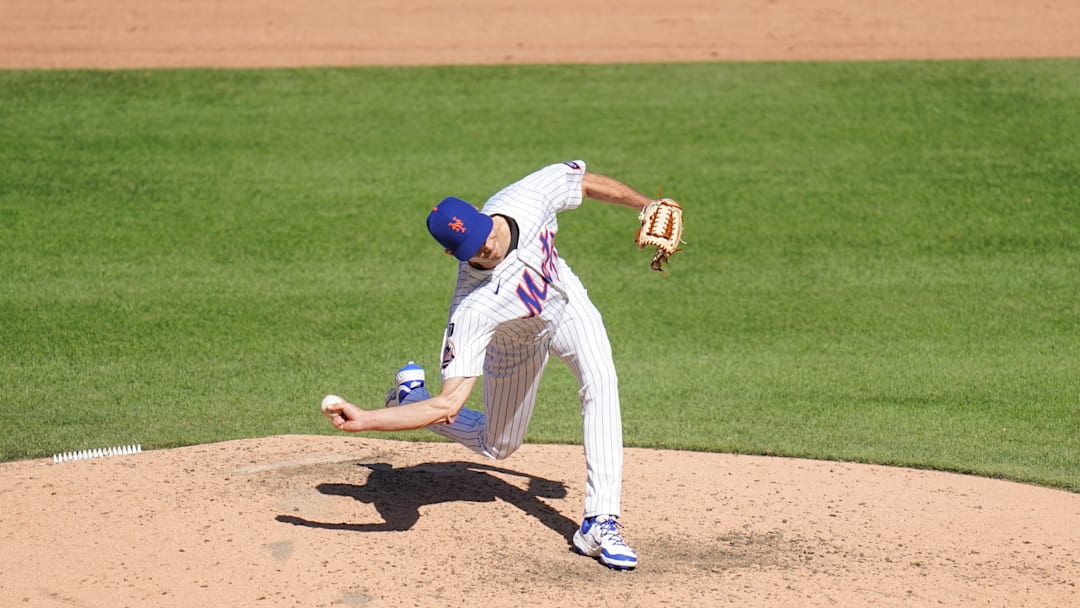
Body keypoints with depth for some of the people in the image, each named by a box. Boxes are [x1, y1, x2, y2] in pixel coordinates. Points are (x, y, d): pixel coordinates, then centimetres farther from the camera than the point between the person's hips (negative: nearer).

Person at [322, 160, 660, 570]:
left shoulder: (525, 198, -35)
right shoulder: (474, 306, -44)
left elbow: (587, 183, -13)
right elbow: (448, 405, -45)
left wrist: (646, 207, -3)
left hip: (567, 303, 3)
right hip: (514, 340, -3)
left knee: (600, 381, -24)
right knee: (496, 445, 11)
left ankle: (600, 522, -21)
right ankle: (410, 395, 37)